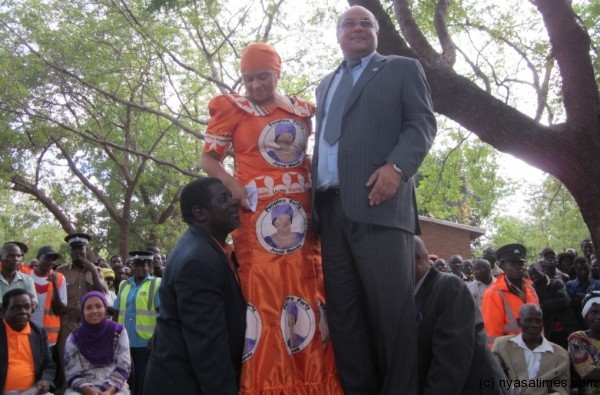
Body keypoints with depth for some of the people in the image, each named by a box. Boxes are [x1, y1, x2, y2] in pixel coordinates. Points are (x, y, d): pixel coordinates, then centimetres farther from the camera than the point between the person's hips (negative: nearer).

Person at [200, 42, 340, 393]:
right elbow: (208, 158, 4)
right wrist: (233, 187, -14)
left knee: (308, 294, 4)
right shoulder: (233, 108, 4)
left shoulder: (302, 110, 16)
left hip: (302, 214, 4)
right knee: (264, 294, -6)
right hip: (258, 214, -4)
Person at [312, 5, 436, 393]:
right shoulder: (326, 85, 29)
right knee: (343, 308, 4)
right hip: (331, 207, 6)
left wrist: (396, 167, -17)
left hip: (379, 199, -5)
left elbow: (423, 123, 1)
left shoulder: (402, 68, 13)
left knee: (392, 306, -7)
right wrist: (314, 192, 11)